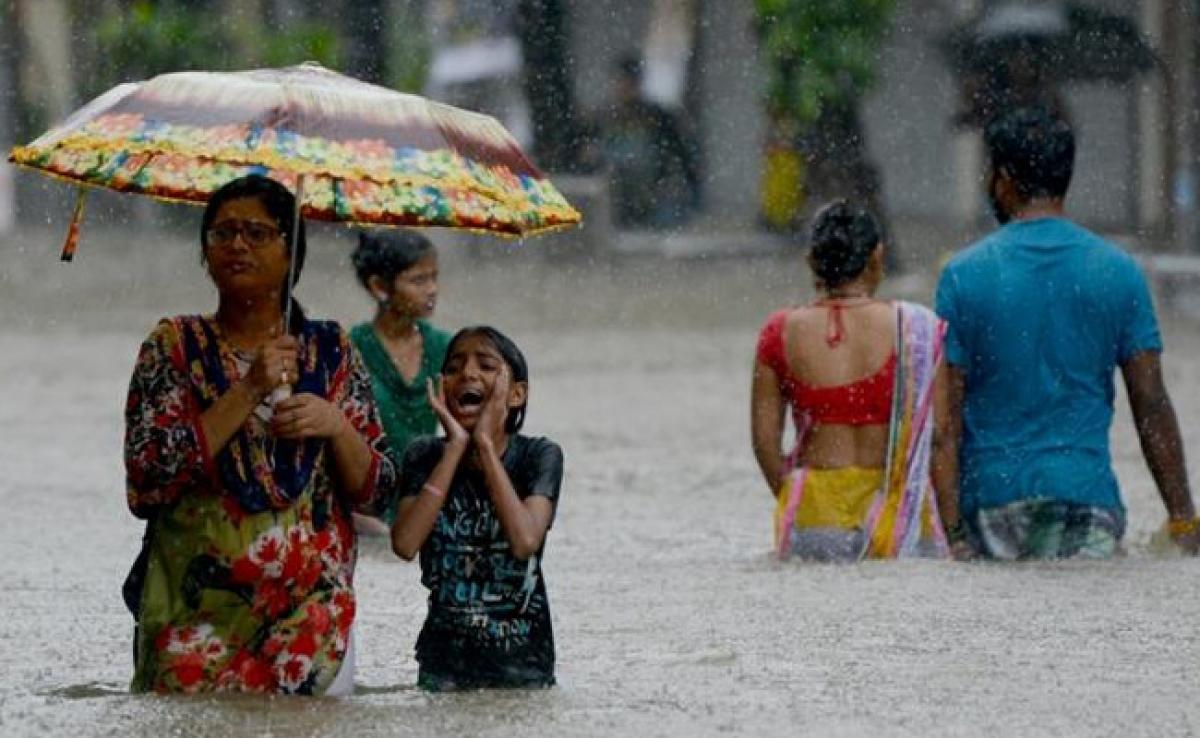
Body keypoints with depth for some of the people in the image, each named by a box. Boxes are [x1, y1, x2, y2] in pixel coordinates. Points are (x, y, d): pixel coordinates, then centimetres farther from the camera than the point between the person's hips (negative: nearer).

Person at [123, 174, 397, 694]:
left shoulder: (331, 350, 8)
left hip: (312, 607, 1)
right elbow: (147, 480, -10)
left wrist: (336, 426, -11)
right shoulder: (175, 345, 3)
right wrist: (248, 393, -15)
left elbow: (374, 489, 9)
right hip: (197, 607, -1)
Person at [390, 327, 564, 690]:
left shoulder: (539, 456, -6)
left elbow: (526, 541, -23)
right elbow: (405, 544, -17)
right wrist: (456, 447, -15)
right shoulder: (425, 456, 0)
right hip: (444, 657, 2)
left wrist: (486, 445, -18)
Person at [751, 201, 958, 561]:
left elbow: (764, 439, 9)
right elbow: (940, 438, 2)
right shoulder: (917, 329, 1)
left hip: (812, 517, 2)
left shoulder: (782, 333, 5)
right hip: (895, 514, -2)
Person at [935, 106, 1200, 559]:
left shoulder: (964, 275, 1)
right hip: (1087, 493, 1)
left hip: (993, 491, -1)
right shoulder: (1119, 272, 6)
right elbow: (1151, 404, 7)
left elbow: (946, 419, 0)